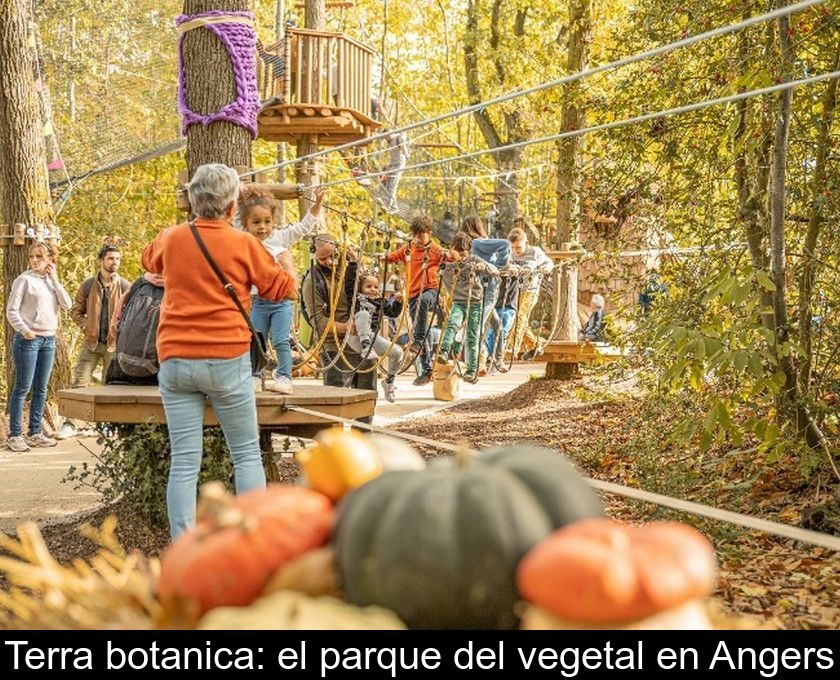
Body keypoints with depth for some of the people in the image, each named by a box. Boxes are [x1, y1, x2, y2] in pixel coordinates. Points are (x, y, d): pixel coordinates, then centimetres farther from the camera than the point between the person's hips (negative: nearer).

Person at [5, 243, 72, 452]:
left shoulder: (52, 281, 13)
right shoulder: (24, 280, -3)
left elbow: (67, 305, 0)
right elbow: (11, 310, -7)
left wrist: (55, 280, -1)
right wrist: (23, 329, -20)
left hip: (49, 340, 6)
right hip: (28, 339, -6)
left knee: (41, 389, 9)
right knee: (23, 388, -5)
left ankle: (34, 433, 16)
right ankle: (15, 435, -1)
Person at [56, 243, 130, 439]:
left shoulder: (125, 287, -1)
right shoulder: (87, 285, 3)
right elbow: (76, 311, 12)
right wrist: (86, 327, -1)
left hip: (115, 344, -1)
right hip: (91, 342, 1)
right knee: (79, 381, -5)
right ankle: (71, 424, -4)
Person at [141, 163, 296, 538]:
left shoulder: (171, 239, 5)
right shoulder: (243, 244, -4)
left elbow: (149, 259, 29)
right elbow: (282, 288, 6)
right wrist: (282, 264, 24)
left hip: (175, 360, 3)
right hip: (227, 360, -3)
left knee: (184, 462, 2)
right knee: (246, 454, 10)